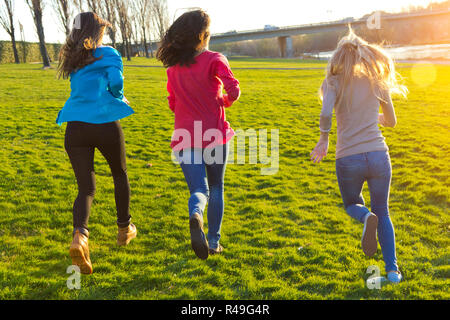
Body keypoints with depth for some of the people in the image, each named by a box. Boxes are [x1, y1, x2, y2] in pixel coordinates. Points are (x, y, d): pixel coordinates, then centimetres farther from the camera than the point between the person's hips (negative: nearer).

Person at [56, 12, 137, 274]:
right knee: (120, 174, 22)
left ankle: (80, 235, -23)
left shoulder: (72, 59, 17)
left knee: (86, 187, 5)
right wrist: (119, 98, 6)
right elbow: (116, 81, -14)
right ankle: (125, 228, 35)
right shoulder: (108, 54, 1)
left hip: (75, 127, 4)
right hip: (105, 124, -3)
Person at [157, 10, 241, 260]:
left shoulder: (173, 66, 8)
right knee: (216, 188, 16)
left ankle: (196, 216, -30)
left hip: (185, 137, 2)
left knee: (199, 189, 4)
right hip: (214, 134, -2)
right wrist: (225, 102, 5)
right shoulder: (214, 60, -5)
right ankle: (214, 242, 20)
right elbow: (233, 90, -17)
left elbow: (173, 104, 14)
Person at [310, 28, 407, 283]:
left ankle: (366, 217, -8)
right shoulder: (377, 83, 8)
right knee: (382, 213, 18)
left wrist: (324, 140, -3)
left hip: (348, 159, -2)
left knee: (352, 204, 26)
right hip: (378, 155, 2)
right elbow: (391, 121, 17)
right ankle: (392, 269, 9)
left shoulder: (334, 83, 0)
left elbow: (326, 114, -18)